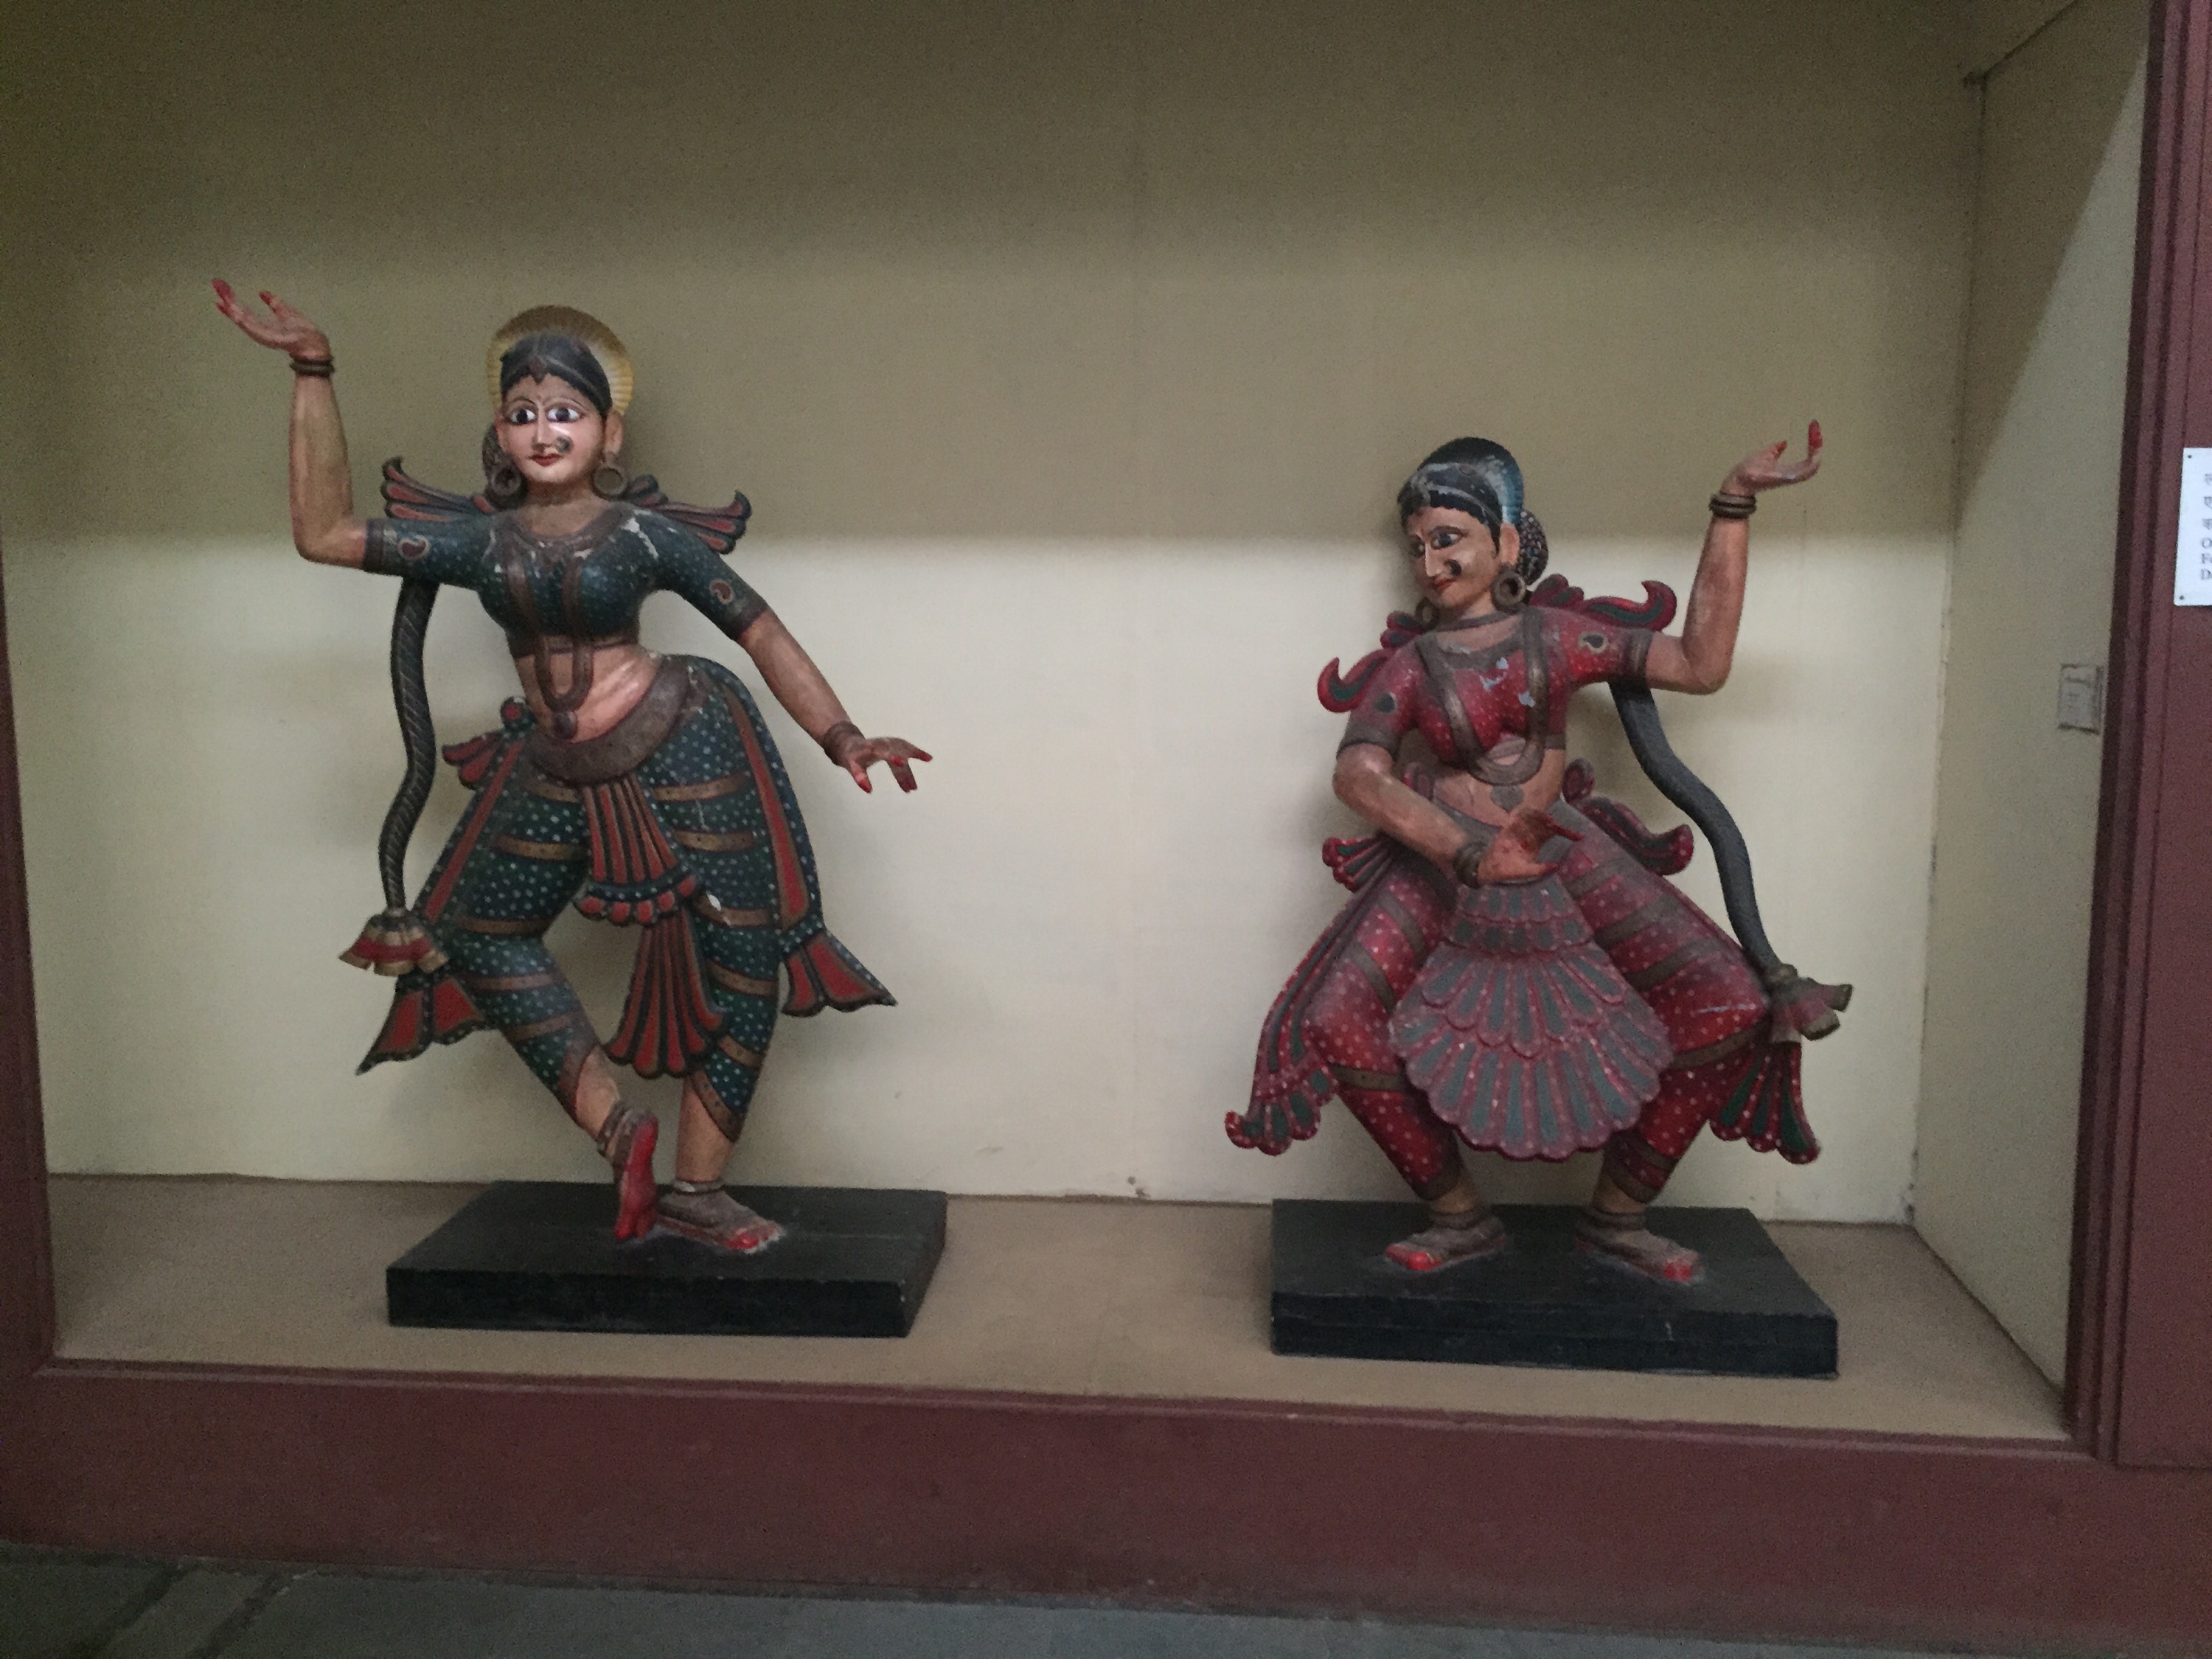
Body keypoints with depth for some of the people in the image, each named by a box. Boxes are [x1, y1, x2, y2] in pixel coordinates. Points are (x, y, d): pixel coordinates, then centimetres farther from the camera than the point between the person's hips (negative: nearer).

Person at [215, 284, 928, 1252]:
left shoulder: (644, 533, -6)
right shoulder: (479, 540, 4)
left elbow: (762, 634, -4)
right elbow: (323, 533, 1)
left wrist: (840, 738, -15)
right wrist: (312, 376, -2)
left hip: (681, 751, -4)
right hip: (554, 776, 5)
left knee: (739, 960, -4)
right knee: (479, 937, 8)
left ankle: (696, 1189, 13)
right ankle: (618, 1126, 16)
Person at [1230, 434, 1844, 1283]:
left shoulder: (1558, 633, 7)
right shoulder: (1408, 664, 3)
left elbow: (1700, 665, 0)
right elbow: (1358, 773, -15)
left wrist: (1733, 506, -1)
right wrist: (1471, 852, -30)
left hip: (1570, 861, 1)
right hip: (1440, 875, -1)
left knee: (1735, 1010, -11)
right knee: (1334, 1023, -20)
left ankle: (1616, 1215, 9)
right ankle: (1461, 1217, 3)